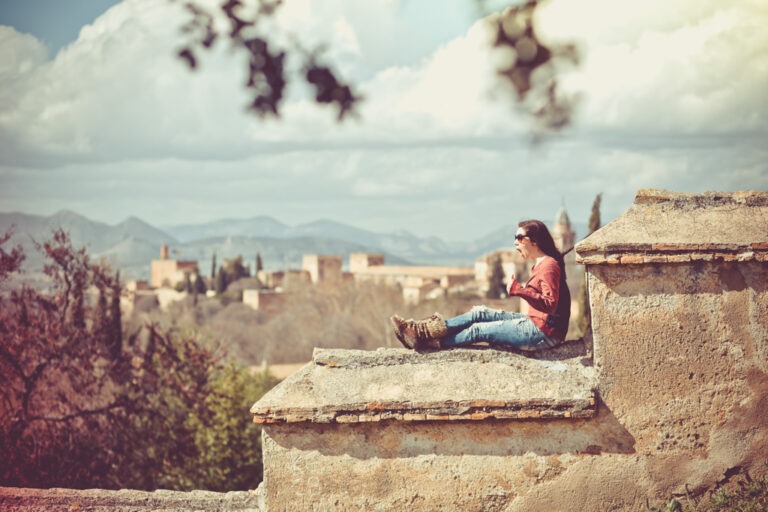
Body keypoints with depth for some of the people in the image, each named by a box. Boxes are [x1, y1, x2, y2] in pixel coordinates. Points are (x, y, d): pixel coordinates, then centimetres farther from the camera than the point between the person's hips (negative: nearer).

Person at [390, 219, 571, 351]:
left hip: (543, 332, -10)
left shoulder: (549, 265, -16)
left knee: (478, 330, -7)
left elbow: (550, 304, -26)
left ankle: (427, 342, 1)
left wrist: (519, 290, -27)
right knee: (480, 313, 6)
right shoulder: (539, 265, 16)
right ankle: (424, 331, 1)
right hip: (533, 322, 10)